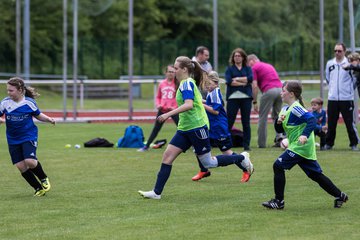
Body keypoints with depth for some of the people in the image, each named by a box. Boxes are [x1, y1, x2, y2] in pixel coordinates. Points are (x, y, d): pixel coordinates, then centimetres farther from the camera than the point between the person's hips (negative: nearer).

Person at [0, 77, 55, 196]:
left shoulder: (29, 102, -7)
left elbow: (38, 115, 9)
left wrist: (49, 119, -7)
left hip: (29, 137, -3)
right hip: (13, 140, 3)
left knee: (30, 161, -21)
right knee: (21, 167, -2)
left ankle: (44, 179, 9)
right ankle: (38, 188, 14)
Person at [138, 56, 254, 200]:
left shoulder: (187, 83, -14)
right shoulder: (187, 83, 14)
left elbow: (189, 104, -29)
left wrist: (168, 114, -32)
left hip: (196, 127, -10)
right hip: (185, 128, 10)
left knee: (208, 163, -1)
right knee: (167, 156, -1)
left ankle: (241, 158, 16)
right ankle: (156, 192, -3)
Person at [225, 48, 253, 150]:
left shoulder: (247, 68, 13)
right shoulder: (229, 69, 8)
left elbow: (250, 78, -6)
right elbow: (229, 81, -10)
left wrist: (236, 79, -8)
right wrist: (243, 82, -9)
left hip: (246, 97, 2)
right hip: (233, 97, -2)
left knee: (246, 122, 4)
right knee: (229, 122, -4)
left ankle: (246, 145, 8)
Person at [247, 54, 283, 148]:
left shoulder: (254, 68, 6)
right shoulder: (269, 65, 28)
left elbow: (255, 86, -3)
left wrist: (254, 102, 1)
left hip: (269, 91, -6)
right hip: (280, 89, 6)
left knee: (263, 117, 4)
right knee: (276, 116, 17)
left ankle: (262, 143, 6)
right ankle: (280, 136, 0)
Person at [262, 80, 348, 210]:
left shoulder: (296, 108, -15)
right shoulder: (285, 109, 15)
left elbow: (312, 120, -26)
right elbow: (279, 129, 19)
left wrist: (305, 135, -37)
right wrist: (279, 121, -3)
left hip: (300, 146, -10)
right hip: (306, 149, 10)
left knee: (278, 166, -9)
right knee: (316, 175, 13)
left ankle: (279, 201, -6)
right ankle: (339, 195, 17)